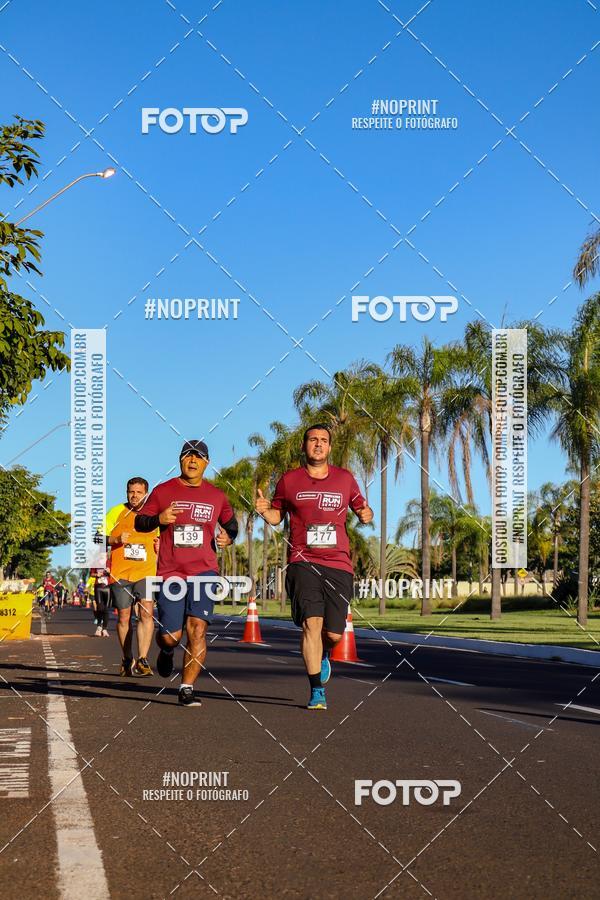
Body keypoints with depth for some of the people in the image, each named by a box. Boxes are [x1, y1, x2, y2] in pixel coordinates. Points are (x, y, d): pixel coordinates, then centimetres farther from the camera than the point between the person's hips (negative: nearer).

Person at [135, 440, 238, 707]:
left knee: (197, 629, -14)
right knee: (170, 635, -3)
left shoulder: (216, 495, 11)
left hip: (204, 571, 1)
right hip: (170, 573, 0)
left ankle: (187, 689, -8)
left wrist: (228, 537, 3)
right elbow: (139, 522, 9)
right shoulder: (163, 491, 6)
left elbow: (231, 523, 26)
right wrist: (159, 519, -12)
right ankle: (166, 651, 36)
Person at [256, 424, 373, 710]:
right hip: (303, 562, -2)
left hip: (338, 563, 2)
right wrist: (264, 510, -3)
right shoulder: (289, 480, 8)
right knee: (312, 622, -18)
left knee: (334, 633, 0)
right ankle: (317, 692, -10)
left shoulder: (345, 478, 11)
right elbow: (277, 515, 19)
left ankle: (322, 656, 38)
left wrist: (366, 514, -2)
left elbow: (361, 509, 21)